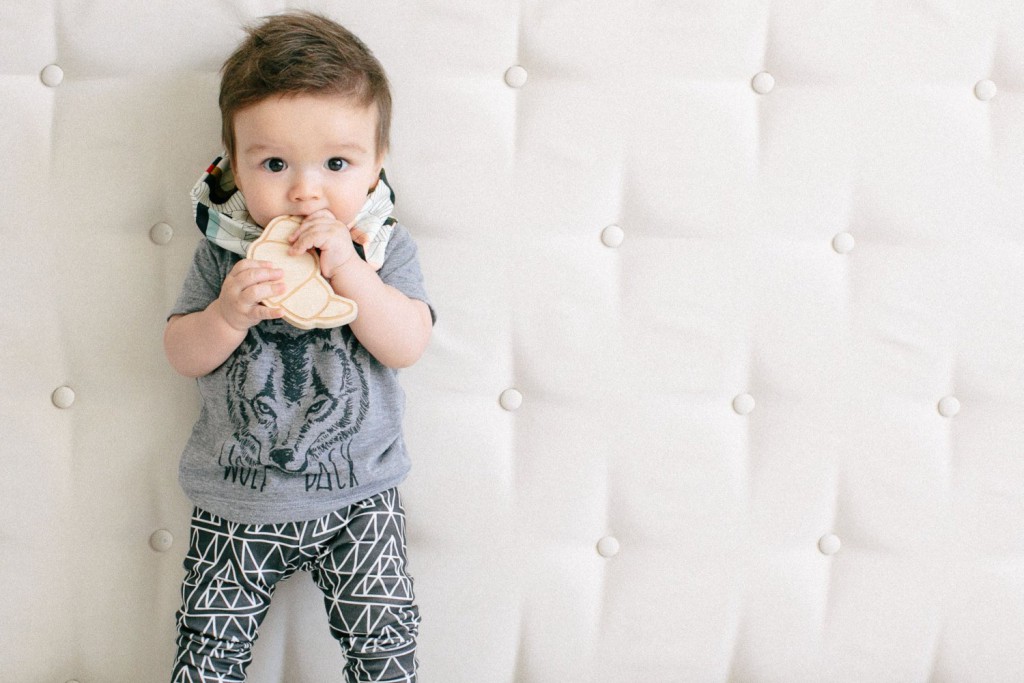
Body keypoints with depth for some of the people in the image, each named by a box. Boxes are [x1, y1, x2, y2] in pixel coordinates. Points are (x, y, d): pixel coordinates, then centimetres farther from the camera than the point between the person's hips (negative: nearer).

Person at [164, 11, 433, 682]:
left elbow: (407, 346, -17)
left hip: (357, 492, -1)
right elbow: (183, 356, -4)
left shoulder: (385, 247, -6)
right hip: (236, 494, 1)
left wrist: (348, 270, -28)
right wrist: (229, 313, -24)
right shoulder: (225, 249, -5)